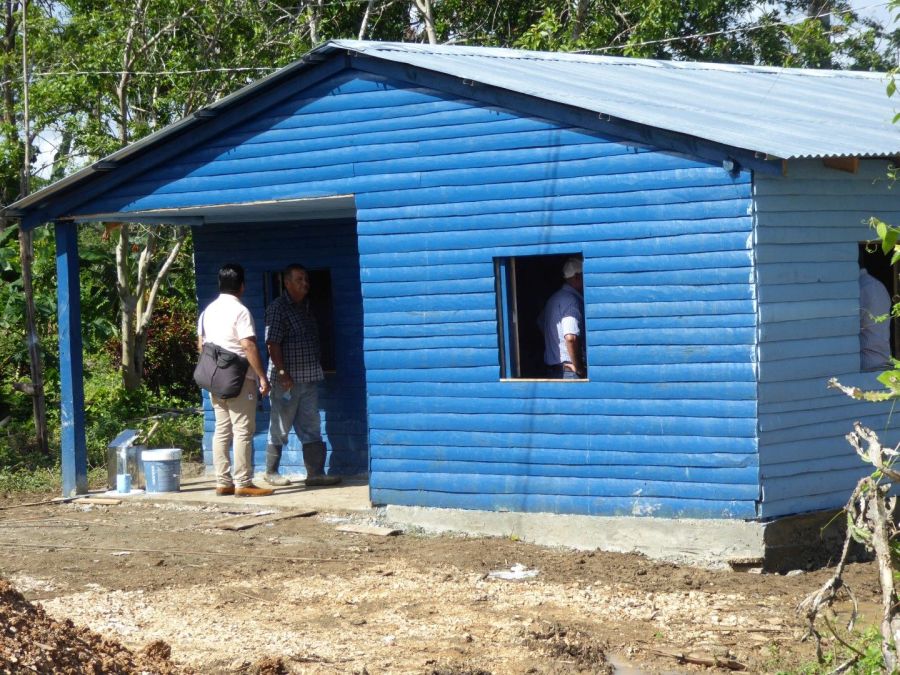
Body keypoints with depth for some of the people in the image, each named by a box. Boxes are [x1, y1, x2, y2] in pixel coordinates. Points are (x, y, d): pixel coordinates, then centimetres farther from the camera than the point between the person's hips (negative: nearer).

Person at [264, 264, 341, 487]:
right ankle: (271, 472, 14)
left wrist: (317, 370, 14)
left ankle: (316, 473, 8)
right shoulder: (278, 308, -10)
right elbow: (272, 343, -16)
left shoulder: (306, 307, 14)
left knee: (311, 428, 6)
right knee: (280, 428, 3)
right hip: (287, 379, -7)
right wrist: (282, 373, -20)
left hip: (309, 378, 7)